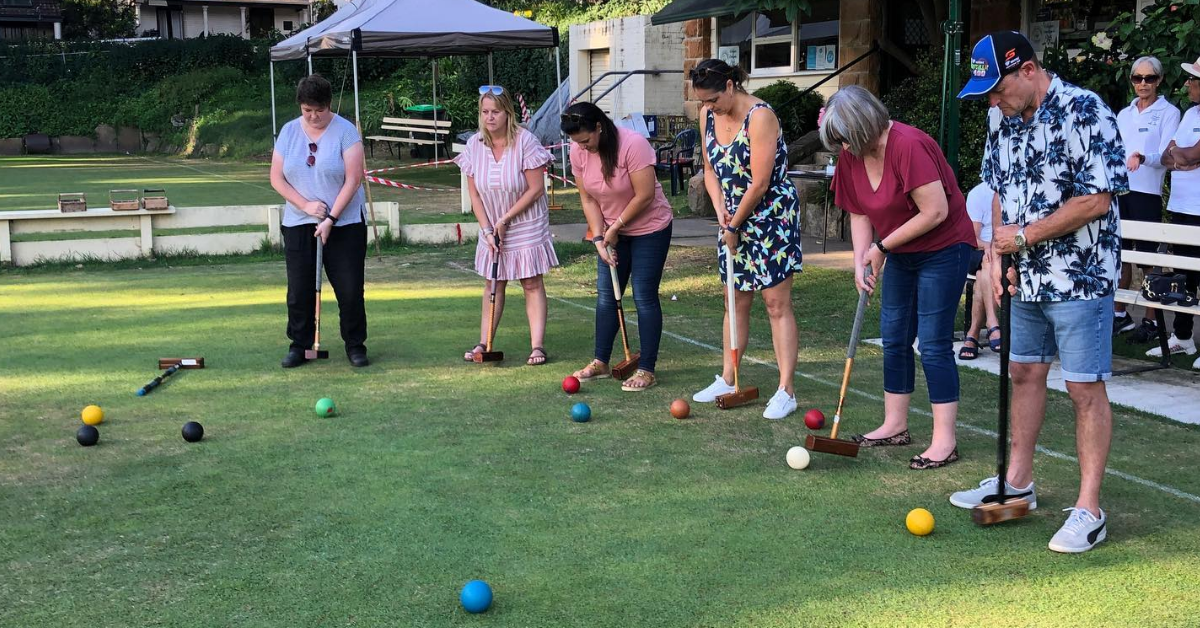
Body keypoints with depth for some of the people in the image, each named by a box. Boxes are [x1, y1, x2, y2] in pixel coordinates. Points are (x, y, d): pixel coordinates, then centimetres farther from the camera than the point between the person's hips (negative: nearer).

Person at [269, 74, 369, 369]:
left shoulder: (346, 131, -7)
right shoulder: (289, 132, 5)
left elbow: (353, 179, -12)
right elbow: (277, 179, 5)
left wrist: (331, 218, -16)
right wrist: (305, 204, -9)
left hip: (344, 223, -3)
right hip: (298, 224, 3)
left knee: (350, 289, -1)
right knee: (299, 289, 5)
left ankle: (355, 344, 14)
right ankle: (299, 345, 18)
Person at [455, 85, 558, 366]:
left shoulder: (525, 141, -17)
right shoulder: (474, 145, -5)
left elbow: (535, 189, -17)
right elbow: (474, 195, -1)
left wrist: (505, 220, -16)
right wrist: (487, 230, -9)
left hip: (526, 225, -4)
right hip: (492, 228, 4)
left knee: (532, 283, -3)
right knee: (492, 284, 8)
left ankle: (537, 345, -2)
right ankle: (484, 343, 13)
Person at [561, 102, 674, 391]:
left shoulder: (633, 145, -26)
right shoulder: (578, 151, -7)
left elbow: (645, 196, -24)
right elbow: (588, 198, -1)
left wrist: (615, 228, -16)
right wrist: (599, 238, -9)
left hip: (649, 229, -6)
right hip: (611, 231, 6)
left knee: (644, 298, -5)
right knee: (605, 295, 7)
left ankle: (646, 370, 1)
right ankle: (600, 362, 17)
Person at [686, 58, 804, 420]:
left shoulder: (760, 117, -21)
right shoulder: (708, 114, 3)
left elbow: (760, 184, -21)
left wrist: (735, 226, -11)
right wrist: (721, 211, -5)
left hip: (772, 217, -7)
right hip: (734, 218, 7)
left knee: (777, 304, -6)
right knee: (737, 302, 14)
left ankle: (786, 391, -4)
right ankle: (727, 380, 23)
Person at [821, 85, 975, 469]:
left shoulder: (909, 146, -27)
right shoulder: (851, 156, -2)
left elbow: (935, 211, -28)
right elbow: (860, 214, 6)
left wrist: (882, 246, -19)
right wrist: (860, 261, -9)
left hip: (943, 249, -8)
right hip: (900, 254, 9)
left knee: (934, 344, -9)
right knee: (894, 339, 12)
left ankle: (944, 441, -3)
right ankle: (895, 426, 24)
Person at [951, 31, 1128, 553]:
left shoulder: (1085, 113, -18)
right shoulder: (1002, 119, 7)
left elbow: (1097, 199, -21)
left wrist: (1024, 236, -16)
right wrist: (998, 254, 2)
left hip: (1080, 277, -8)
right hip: (1027, 276, 8)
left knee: (1085, 388, -4)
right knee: (1025, 373, 16)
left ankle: (1089, 510, 3)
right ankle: (1018, 481, 30)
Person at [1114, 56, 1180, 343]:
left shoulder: (1168, 112, 0)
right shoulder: (1124, 114, 16)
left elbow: (1166, 155, -11)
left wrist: (1142, 157, -30)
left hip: (1146, 193, -5)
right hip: (1118, 190, 5)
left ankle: (1151, 321, 1)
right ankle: (1120, 315, 18)